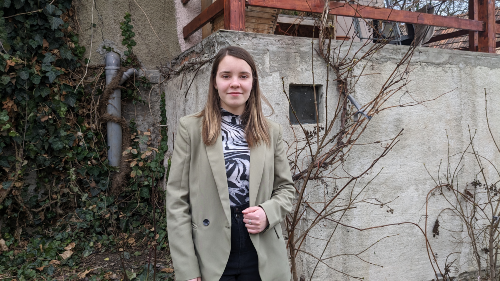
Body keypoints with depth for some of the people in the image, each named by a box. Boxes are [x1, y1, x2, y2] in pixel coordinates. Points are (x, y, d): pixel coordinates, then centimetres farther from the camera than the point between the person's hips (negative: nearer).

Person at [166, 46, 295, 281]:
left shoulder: (271, 132, 3)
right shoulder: (190, 128, -4)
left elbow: (286, 187, 10)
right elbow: (177, 201, -6)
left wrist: (269, 212, -11)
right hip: (211, 258, -2)